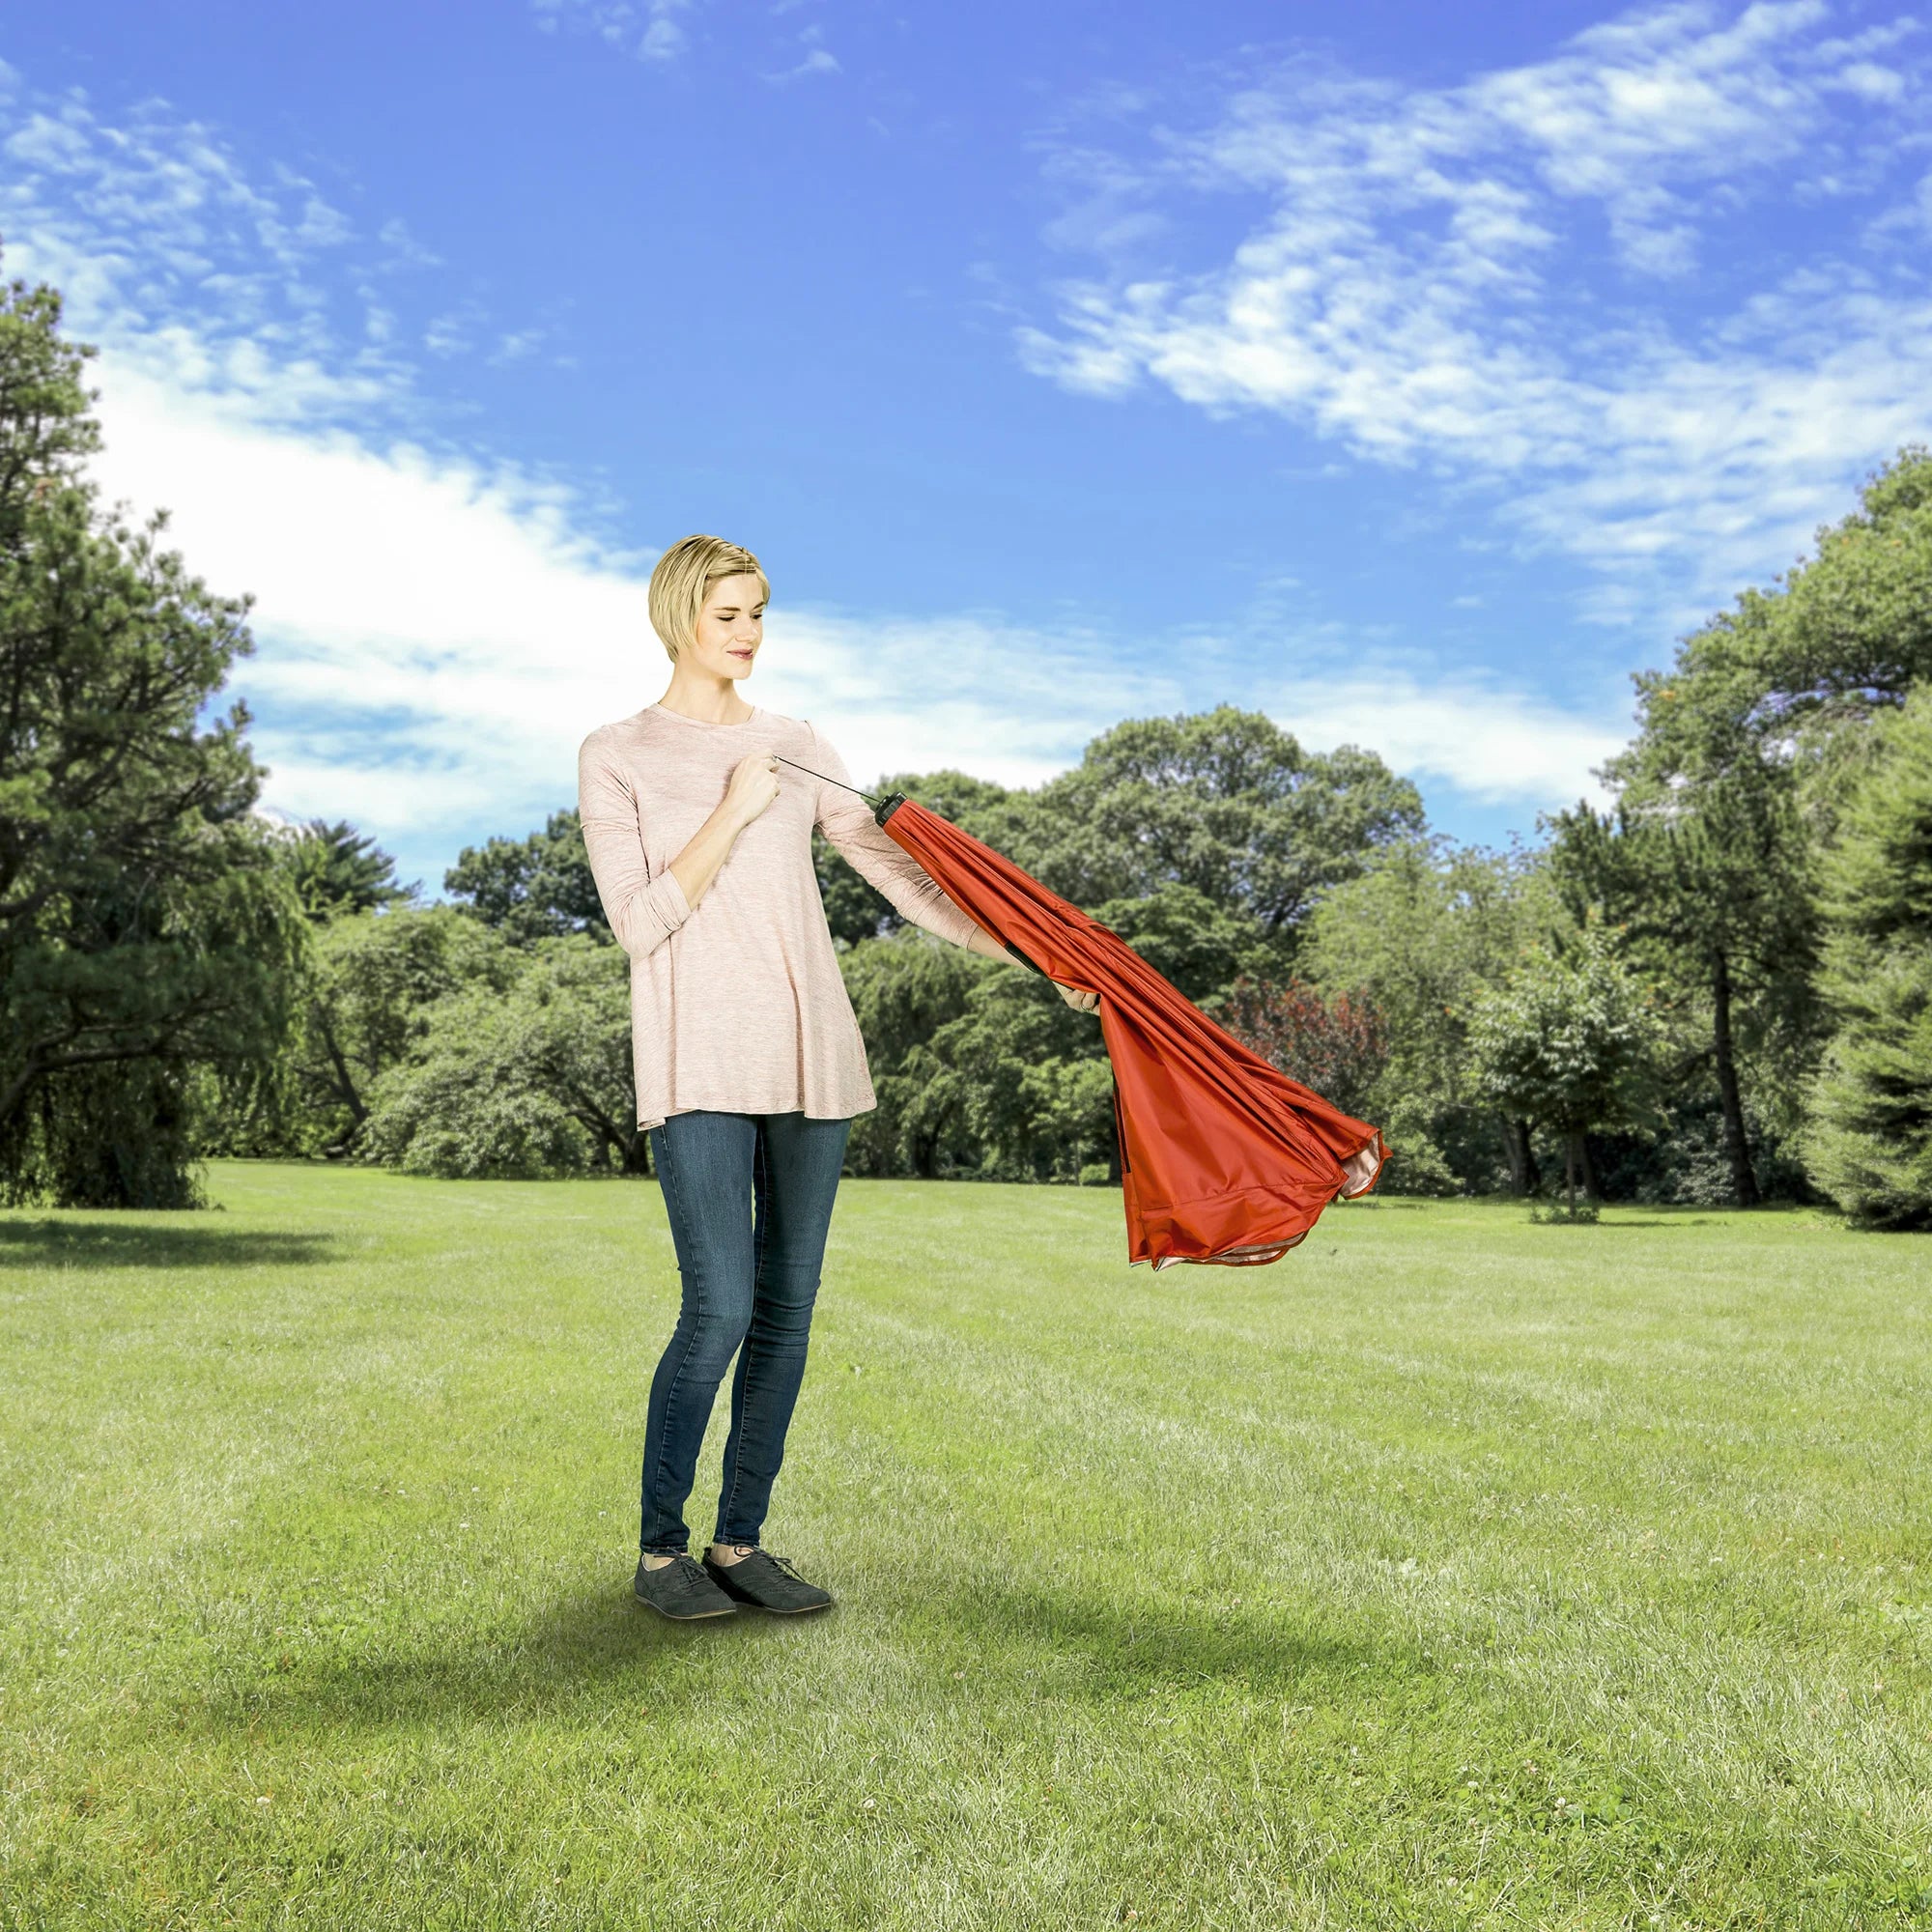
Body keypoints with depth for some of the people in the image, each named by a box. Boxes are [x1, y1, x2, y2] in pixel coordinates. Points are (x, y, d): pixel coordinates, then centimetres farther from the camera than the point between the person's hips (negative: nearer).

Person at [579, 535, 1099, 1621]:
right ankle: (661, 1550, 6)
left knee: (789, 1306, 4)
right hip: (700, 1060, -4)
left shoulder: (797, 749, 14)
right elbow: (639, 921, -5)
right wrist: (732, 815, -12)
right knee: (721, 1308, -12)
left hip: (810, 1053, 5)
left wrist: (1039, 961, 3)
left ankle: (741, 1544, 15)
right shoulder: (617, 757, 5)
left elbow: (904, 875, 10)